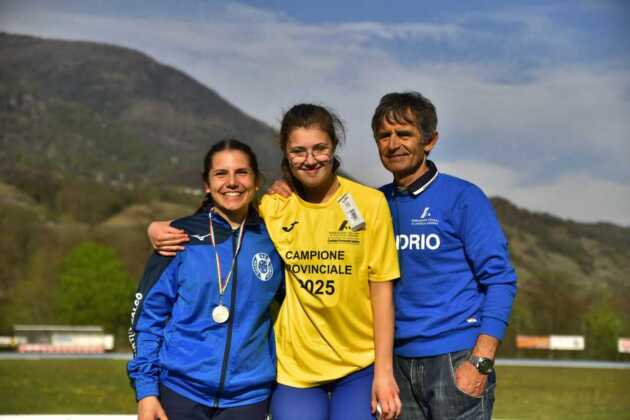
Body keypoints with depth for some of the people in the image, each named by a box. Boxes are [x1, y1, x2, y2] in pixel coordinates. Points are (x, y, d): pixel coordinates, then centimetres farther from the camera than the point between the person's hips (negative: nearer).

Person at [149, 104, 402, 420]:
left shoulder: (369, 203, -5)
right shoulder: (271, 208, -1)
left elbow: (381, 287, -4)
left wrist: (384, 370, -5)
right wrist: (160, 229, -9)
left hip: (359, 366, -1)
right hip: (294, 368, 1)